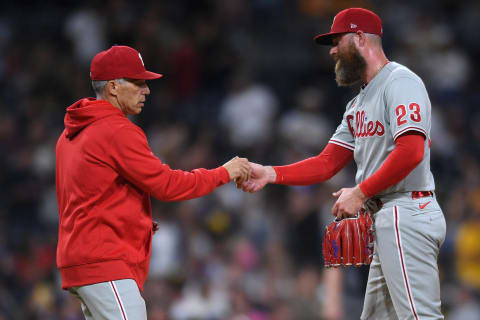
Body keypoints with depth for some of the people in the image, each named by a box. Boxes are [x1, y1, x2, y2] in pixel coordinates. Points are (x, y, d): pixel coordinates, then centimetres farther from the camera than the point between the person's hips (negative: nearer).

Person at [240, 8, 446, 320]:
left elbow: (411, 152, -22)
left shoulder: (400, 81, -9)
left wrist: (360, 192, -15)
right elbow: (327, 163, 19)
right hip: (388, 220, 11)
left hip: (406, 214, -11)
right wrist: (271, 174, 6)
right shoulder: (358, 105, 21)